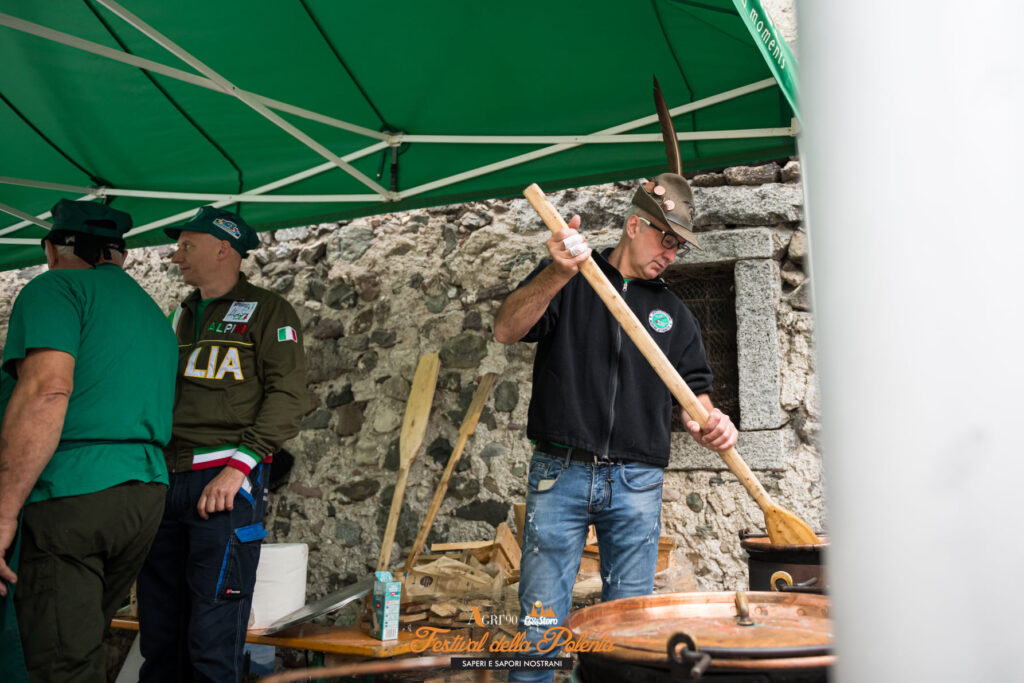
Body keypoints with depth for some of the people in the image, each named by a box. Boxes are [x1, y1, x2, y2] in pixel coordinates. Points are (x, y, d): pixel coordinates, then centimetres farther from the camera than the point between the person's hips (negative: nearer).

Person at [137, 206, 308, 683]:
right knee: (158, 626, 12)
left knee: (213, 634, -4)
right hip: (165, 481, 7)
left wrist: (237, 467, -19)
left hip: (226, 484, -7)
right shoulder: (180, 317, 22)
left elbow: (287, 396, -10)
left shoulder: (267, 312, 0)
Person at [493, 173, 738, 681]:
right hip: (560, 473, -3)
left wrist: (708, 423, -12)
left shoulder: (674, 314, 16)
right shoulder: (566, 282, 7)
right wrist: (558, 274, -25)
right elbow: (506, 330, -9)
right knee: (539, 622, -1)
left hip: (637, 484, 3)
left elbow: (692, 392, 12)